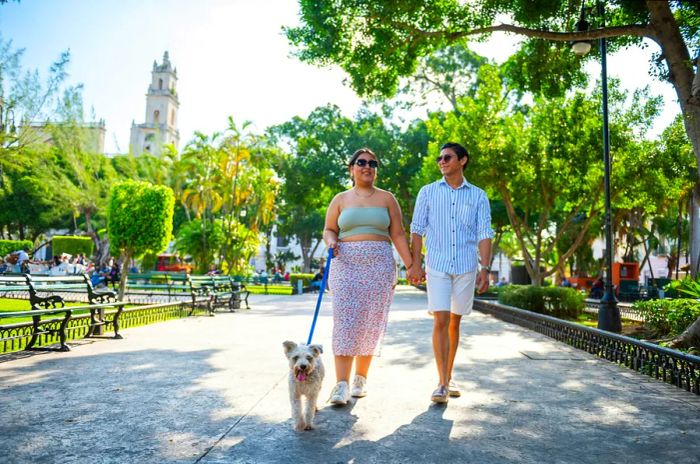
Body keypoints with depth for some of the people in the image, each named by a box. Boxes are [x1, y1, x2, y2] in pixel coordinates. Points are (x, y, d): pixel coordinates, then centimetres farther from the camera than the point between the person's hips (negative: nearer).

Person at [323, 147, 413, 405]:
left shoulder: (387, 198, 11)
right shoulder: (341, 199, 12)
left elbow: (398, 234, 8)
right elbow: (329, 230, 13)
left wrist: (411, 264, -1)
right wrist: (331, 241, -10)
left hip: (380, 265, 1)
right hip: (346, 263, 0)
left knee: (372, 323, 0)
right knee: (345, 320, -10)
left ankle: (361, 378, 14)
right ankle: (341, 384, -10)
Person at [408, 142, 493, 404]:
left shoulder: (478, 196, 7)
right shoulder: (428, 192, 7)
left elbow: (484, 234, 3)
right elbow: (417, 229, 4)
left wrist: (485, 268, -6)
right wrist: (415, 263, -4)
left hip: (466, 267, 1)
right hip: (437, 266, -1)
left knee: (454, 323, 9)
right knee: (440, 321, -10)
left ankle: (448, 377, 23)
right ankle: (442, 384, -5)